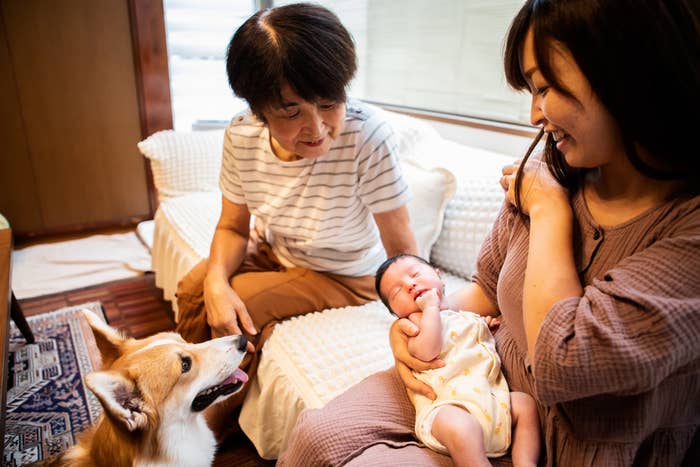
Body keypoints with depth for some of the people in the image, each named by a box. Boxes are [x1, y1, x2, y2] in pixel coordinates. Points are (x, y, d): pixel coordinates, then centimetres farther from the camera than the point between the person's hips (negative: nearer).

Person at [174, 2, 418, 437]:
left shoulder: (368, 134, -36)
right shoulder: (241, 136, -20)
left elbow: (402, 247, -28)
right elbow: (233, 227, -6)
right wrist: (216, 281, -24)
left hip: (346, 275, -5)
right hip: (274, 253, 5)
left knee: (241, 307, -20)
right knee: (194, 288, -4)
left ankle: (213, 426, 13)